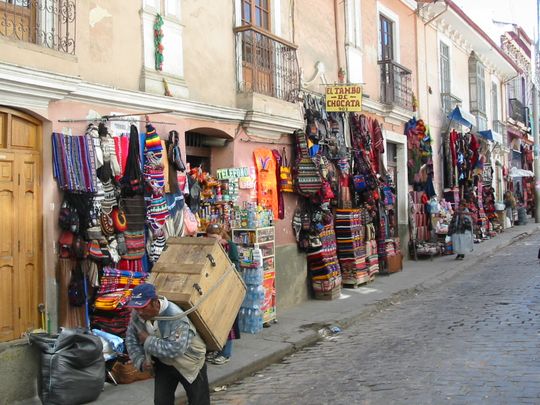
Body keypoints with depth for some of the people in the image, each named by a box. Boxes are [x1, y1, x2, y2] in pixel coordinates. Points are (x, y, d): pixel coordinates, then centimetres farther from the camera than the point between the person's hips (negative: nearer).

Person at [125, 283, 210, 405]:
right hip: (163, 363, 5)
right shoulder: (136, 314, -16)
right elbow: (131, 339, -2)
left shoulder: (175, 317, -37)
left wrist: (148, 341, -33)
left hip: (189, 363, -5)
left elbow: (175, 349, -42)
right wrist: (140, 360, -17)